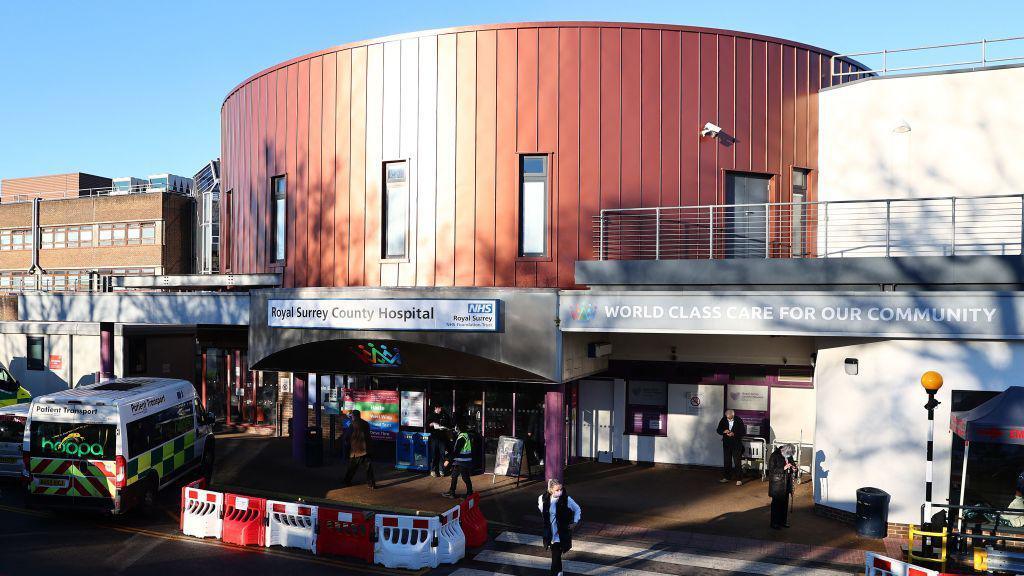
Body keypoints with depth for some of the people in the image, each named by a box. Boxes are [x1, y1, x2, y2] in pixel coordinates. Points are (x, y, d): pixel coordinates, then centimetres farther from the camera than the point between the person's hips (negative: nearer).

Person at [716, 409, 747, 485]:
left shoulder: (739, 421, -11)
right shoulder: (723, 420, -2)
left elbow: (743, 432, -9)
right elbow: (718, 430, 5)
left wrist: (734, 434, -23)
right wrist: (724, 431, -17)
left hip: (736, 444, -4)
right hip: (726, 443, 4)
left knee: (737, 461, -5)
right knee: (727, 461, 11)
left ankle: (738, 479, -1)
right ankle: (727, 477, 23)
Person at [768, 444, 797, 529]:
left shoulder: (789, 456, 4)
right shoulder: (774, 456, -16)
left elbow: (793, 463, 20)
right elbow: (771, 470, -18)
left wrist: (794, 468, -5)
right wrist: (783, 468, -27)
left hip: (786, 483, 7)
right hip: (777, 483, -6)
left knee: (785, 503, 12)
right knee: (776, 503, 0)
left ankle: (783, 521, 24)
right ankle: (774, 523, 9)